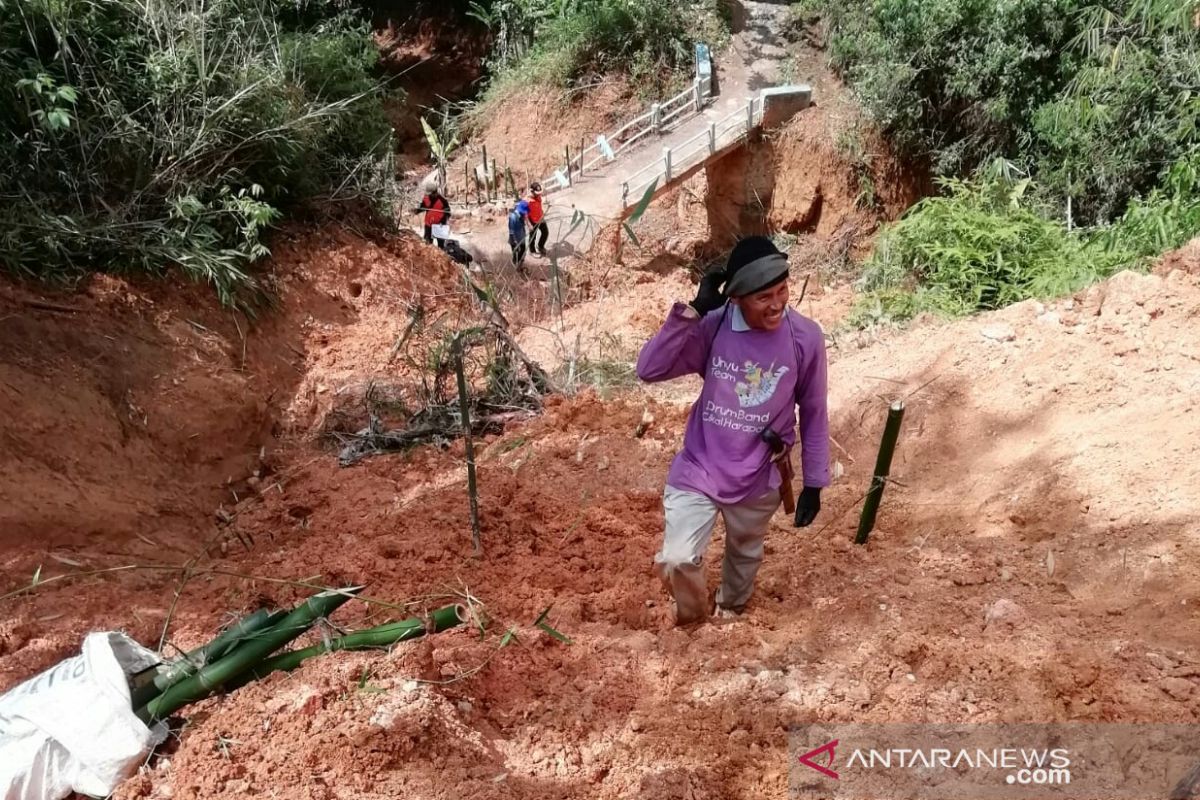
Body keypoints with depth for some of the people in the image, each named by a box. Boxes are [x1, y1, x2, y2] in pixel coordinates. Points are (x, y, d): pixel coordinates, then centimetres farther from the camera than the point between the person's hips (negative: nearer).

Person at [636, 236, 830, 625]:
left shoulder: (805, 338, -15)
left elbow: (814, 414, -4)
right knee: (677, 561, -13)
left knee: (745, 553, 24)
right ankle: (695, 609, 23)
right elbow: (648, 370, -23)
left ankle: (729, 610, 57)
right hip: (698, 470, -1)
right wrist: (692, 311, -29)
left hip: (758, 480, 2)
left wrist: (814, 484, -1)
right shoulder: (712, 326, -16)